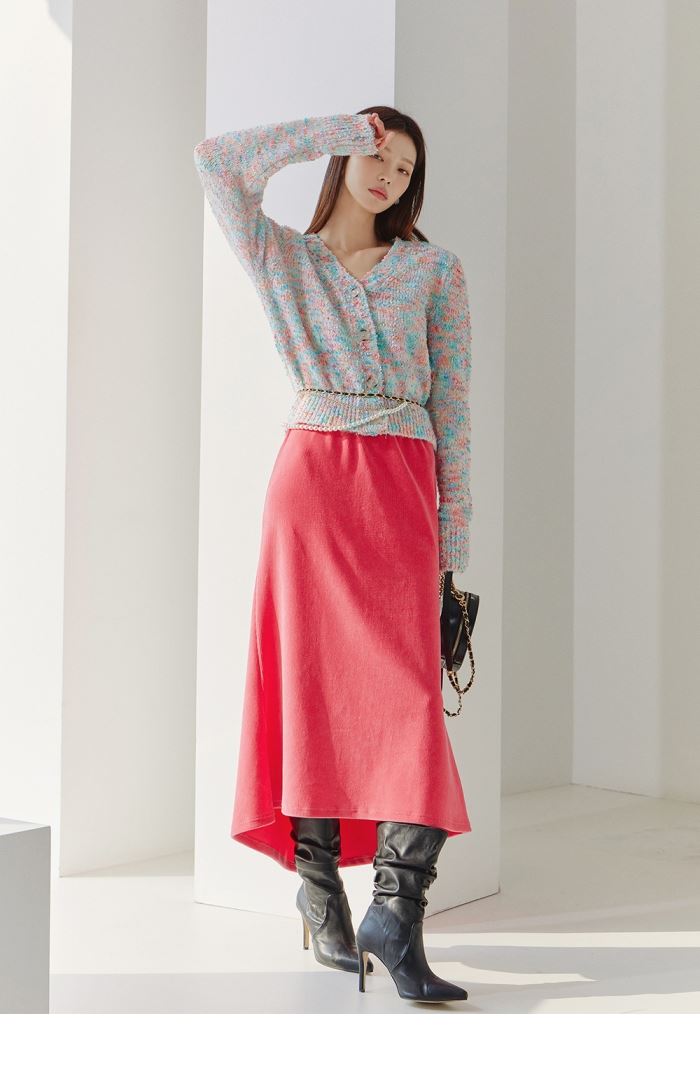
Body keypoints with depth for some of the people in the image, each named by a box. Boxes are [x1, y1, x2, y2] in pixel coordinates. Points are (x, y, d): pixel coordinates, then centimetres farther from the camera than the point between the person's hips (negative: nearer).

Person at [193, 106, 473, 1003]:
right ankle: (320, 899, 6)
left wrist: (454, 535, 5)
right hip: (310, 475, 0)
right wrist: (343, 129, 6)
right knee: (313, 684, -2)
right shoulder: (282, 258, 14)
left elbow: (452, 408, 11)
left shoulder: (436, 272, 15)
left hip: (400, 487, 1)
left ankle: (395, 910, -13)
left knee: (406, 687, -12)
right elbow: (217, 161, -1)